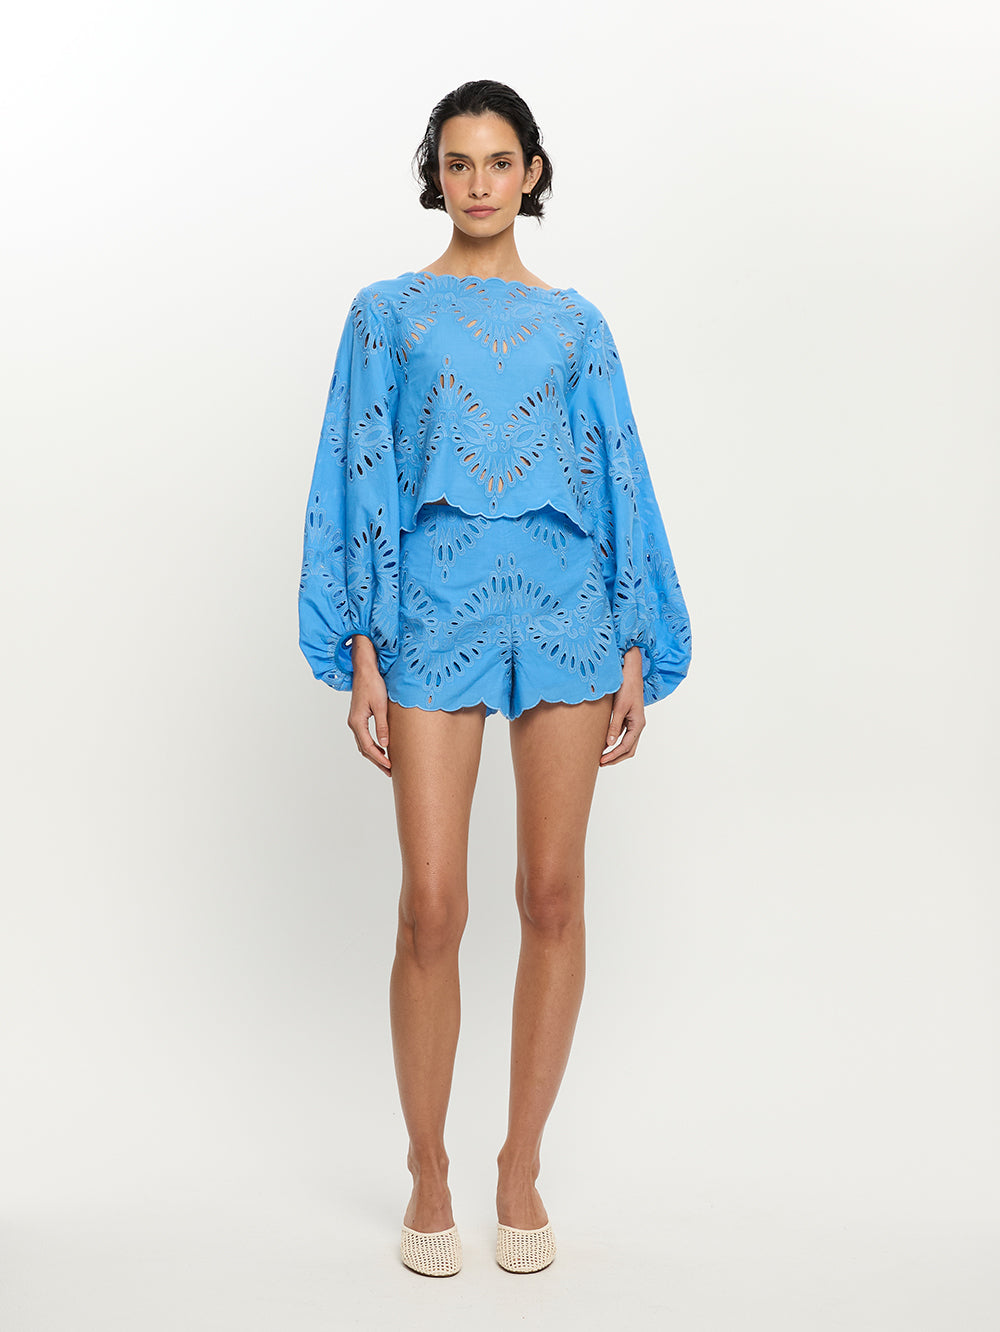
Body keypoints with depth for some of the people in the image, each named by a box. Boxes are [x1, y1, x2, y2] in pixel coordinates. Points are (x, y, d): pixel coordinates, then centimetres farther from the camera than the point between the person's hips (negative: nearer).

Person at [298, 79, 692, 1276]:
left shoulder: (574, 323, 14)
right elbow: (358, 481, 5)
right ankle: (428, 1173, 13)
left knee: (552, 897, 3)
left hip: (565, 607, 2)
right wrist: (359, 652, -4)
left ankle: (521, 1166, 17)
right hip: (434, 611, -1)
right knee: (432, 908, -6)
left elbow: (618, 481, 11)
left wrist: (637, 649, 4)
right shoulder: (387, 313, 11)